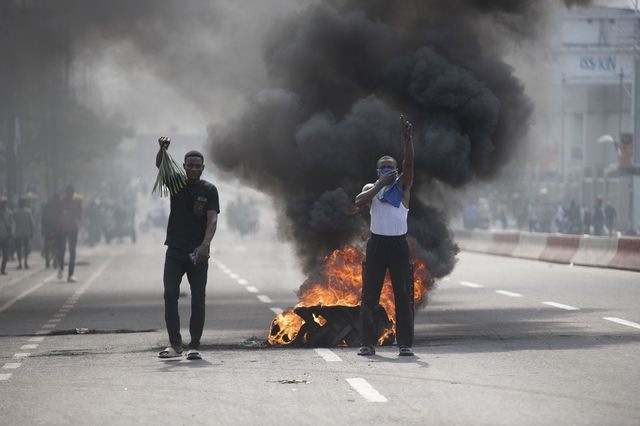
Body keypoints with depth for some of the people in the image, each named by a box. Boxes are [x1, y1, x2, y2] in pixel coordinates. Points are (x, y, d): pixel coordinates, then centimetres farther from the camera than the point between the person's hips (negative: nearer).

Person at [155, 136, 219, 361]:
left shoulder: (209, 190, 1)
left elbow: (212, 220, -9)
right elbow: (160, 166, -13)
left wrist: (205, 245, -26)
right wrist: (162, 149, -35)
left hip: (198, 253, -1)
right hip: (175, 251, 1)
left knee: (198, 300, 0)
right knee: (170, 295, -7)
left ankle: (194, 346, 5)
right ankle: (175, 344, -2)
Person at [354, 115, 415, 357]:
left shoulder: (402, 185, 5)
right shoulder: (371, 188, 10)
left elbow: (409, 162, -12)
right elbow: (359, 202, -11)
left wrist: (407, 138, -27)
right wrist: (381, 184, -15)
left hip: (398, 244, -1)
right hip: (376, 244, 1)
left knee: (403, 295, -2)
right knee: (369, 295, 1)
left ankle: (405, 343, 2)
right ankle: (368, 343, 6)